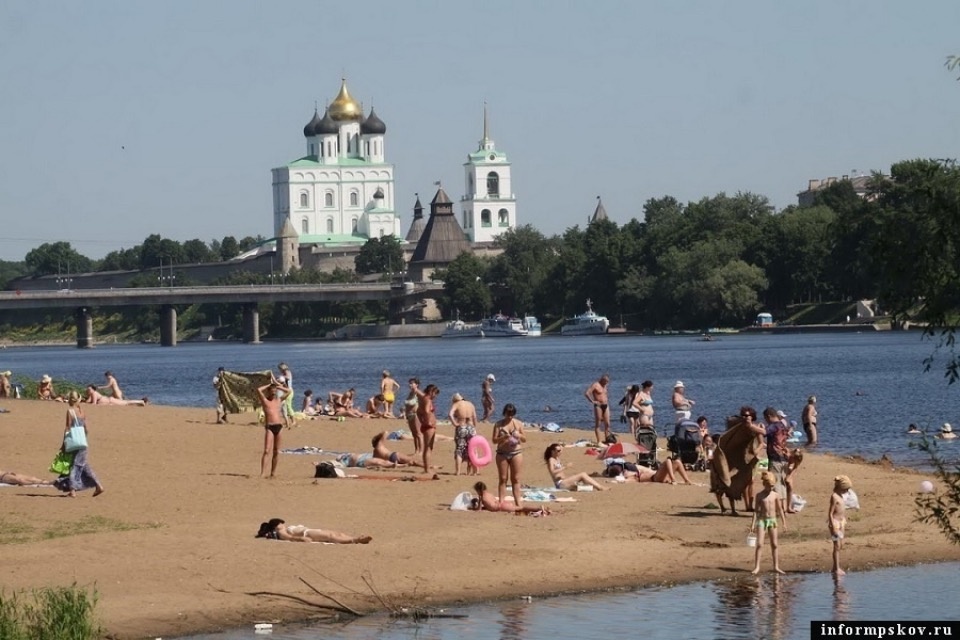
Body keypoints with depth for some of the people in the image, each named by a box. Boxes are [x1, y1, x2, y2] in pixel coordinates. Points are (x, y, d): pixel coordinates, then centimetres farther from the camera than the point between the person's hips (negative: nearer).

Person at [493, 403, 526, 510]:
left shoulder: (518, 423, 4)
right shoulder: (499, 424, 1)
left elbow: (524, 439, 7)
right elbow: (494, 440, -3)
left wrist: (519, 435, -15)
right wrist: (503, 437, -22)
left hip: (516, 453, 0)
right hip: (502, 453, 0)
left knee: (515, 479, 2)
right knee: (503, 479, 1)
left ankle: (518, 503, 1)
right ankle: (501, 502, 0)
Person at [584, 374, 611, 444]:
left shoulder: (604, 386, 16)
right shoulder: (595, 385, -8)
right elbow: (586, 393, -17)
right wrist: (592, 401, -17)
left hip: (606, 406, 8)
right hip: (598, 406, -8)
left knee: (607, 424, 4)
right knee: (598, 424, -4)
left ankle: (606, 440, 9)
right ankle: (598, 441, -4)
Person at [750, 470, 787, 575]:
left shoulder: (776, 495, 2)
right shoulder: (760, 495, -2)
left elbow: (780, 510, 7)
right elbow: (756, 510, -2)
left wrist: (784, 523, 7)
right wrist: (753, 523, -7)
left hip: (772, 520, 2)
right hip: (762, 519, -2)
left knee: (775, 544, 5)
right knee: (759, 544, -8)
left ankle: (776, 566, 13)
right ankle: (756, 567, -6)